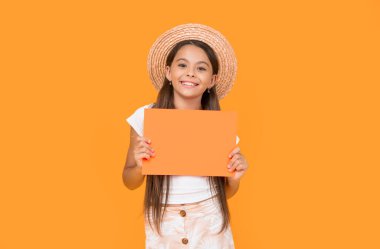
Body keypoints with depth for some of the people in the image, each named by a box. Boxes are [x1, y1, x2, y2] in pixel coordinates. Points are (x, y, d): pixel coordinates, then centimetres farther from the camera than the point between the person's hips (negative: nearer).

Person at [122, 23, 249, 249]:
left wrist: (235, 179, -15)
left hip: (210, 226, 1)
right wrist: (139, 167, -19)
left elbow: (226, 192, 5)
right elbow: (129, 181, 1)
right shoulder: (145, 117, -10)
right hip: (164, 228, 0)